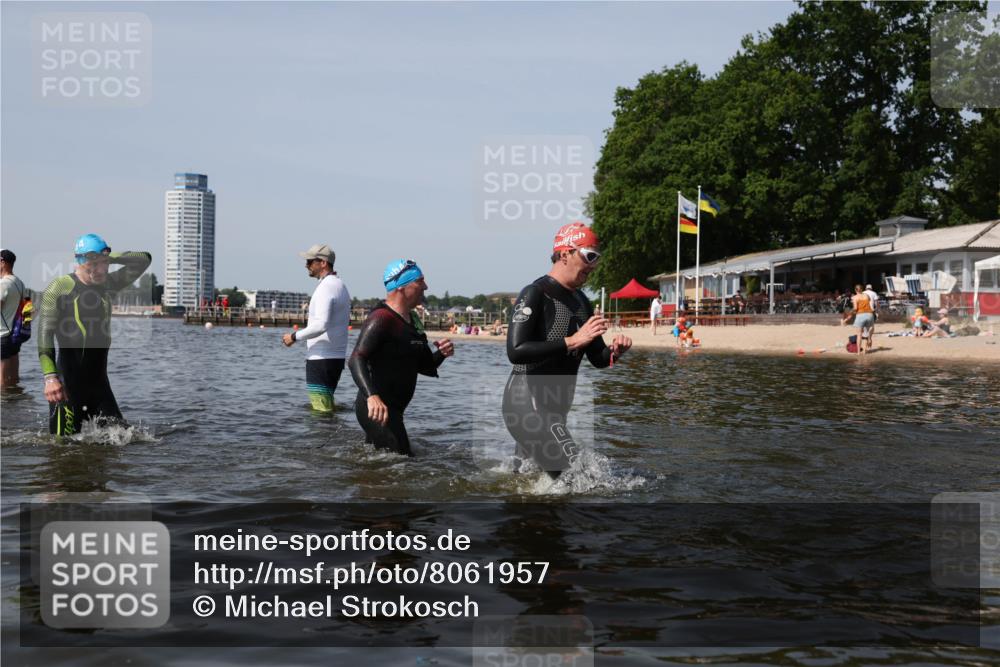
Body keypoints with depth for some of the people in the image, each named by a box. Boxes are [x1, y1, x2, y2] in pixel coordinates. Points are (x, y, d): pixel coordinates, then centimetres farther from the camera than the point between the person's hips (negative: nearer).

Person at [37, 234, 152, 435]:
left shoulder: (108, 284, 9)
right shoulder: (59, 288, -6)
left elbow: (144, 259, 11)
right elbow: (45, 333, -12)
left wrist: (109, 258, 0)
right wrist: (50, 377, -22)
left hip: (99, 381, 5)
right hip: (68, 384, -5)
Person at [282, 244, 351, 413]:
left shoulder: (326, 287, -16)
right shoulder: (340, 285, 16)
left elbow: (321, 325, -27)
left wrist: (295, 336, -15)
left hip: (321, 359, -10)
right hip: (336, 357, 10)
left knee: (321, 409, -8)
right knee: (327, 405, 16)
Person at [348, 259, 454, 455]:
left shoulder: (413, 320, 15)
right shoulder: (381, 319, -15)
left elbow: (425, 367, 21)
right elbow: (356, 360, -27)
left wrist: (441, 354, -2)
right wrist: (372, 396, -43)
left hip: (393, 409, 10)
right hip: (377, 409, -10)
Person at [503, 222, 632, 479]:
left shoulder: (581, 302, 13)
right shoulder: (535, 294, -14)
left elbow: (598, 359, 16)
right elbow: (515, 351, -26)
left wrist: (614, 351, -8)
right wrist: (572, 341, -28)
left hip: (555, 409, 9)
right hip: (527, 404, -9)